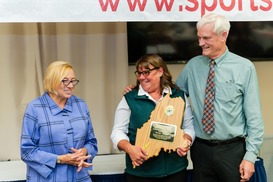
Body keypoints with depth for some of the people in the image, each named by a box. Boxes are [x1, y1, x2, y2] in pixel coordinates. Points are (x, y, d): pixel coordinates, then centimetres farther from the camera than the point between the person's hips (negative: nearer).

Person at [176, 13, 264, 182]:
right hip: (201, 149, 3)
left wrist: (250, 156, -10)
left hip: (233, 149, -3)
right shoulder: (193, 65, 4)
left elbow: (254, 116, -7)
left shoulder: (244, 67, -6)